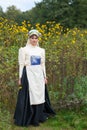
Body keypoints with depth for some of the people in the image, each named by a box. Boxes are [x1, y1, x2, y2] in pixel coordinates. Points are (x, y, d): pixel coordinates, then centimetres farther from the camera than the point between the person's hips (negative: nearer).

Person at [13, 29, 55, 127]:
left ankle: (37, 118, 22)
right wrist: (20, 78, -6)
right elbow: (21, 64, -2)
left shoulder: (41, 50, 11)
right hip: (29, 75, -4)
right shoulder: (24, 49, -1)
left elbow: (43, 64, 14)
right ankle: (27, 119, 9)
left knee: (39, 95, 8)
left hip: (39, 75, 5)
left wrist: (45, 77, 11)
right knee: (29, 96, -3)